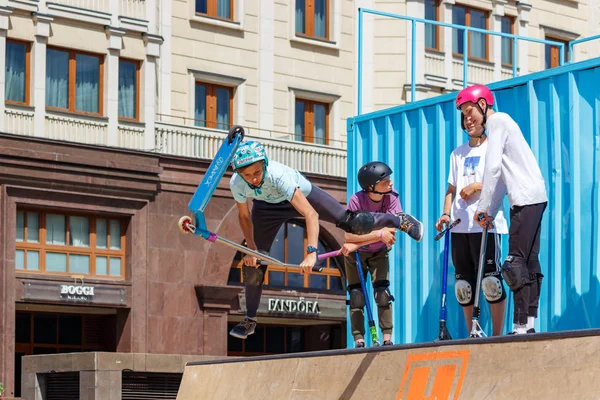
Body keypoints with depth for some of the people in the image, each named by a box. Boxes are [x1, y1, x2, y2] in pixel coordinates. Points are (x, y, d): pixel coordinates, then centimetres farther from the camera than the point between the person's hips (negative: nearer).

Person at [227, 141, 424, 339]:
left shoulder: (278, 175, -44)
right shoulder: (236, 184, -33)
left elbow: (311, 214, -48)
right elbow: (244, 216, -11)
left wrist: (311, 253, -55)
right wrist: (251, 248, -19)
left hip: (301, 194, -3)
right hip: (267, 207, 3)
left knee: (351, 222, -10)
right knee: (253, 263, -1)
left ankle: (401, 220, 17)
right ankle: (250, 320, 16)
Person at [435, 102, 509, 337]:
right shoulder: (458, 154, 21)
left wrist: (476, 186, -15)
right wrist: (446, 214, 6)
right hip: (460, 226, 6)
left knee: (490, 280, -12)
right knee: (464, 283, 3)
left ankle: (497, 336, -9)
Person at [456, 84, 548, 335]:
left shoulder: (497, 121, -4)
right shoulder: (502, 122, 24)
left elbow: (493, 167, -14)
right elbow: (502, 174, 22)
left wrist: (483, 207, -11)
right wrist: (491, 212, 17)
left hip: (526, 198, -10)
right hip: (533, 198, 10)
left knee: (517, 262, -12)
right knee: (529, 262, 8)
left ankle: (521, 326, -15)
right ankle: (529, 323, 7)